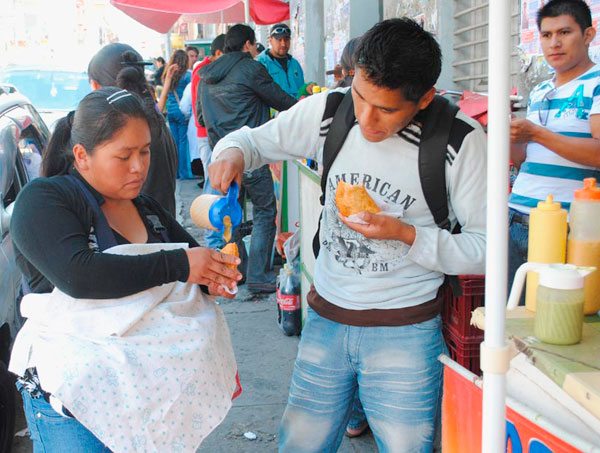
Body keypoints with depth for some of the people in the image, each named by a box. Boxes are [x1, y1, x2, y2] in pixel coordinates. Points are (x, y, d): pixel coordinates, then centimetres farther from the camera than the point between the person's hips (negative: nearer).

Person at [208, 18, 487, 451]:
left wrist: (407, 235, -22)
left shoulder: (461, 140, -14)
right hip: (326, 318, 4)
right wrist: (233, 152, -16)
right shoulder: (329, 111, -5)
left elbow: (487, 248, -10)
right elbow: (255, 138, 7)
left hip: (405, 332, -3)